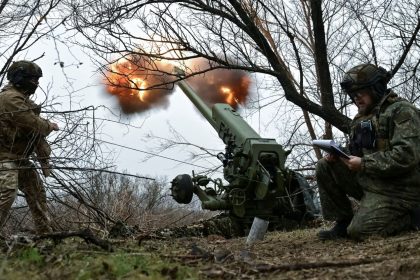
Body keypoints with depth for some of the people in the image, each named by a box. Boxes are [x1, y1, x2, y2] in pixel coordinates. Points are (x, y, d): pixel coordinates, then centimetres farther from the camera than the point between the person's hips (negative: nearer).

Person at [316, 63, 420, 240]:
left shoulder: (402, 111, -10)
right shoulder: (361, 119, 15)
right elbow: (358, 154, 19)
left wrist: (363, 164, -20)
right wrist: (338, 156, -5)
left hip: (395, 191, -8)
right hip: (367, 180, 8)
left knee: (359, 232, -21)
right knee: (324, 167, -3)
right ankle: (343, 223, 2)